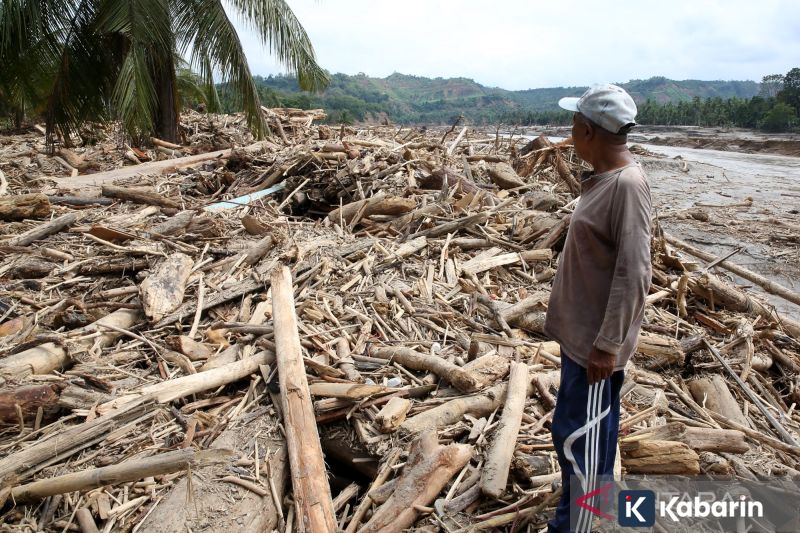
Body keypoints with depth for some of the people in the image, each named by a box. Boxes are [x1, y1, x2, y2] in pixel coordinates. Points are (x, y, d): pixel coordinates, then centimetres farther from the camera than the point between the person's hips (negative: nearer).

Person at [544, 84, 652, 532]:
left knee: (575, 434, 1)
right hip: (584, 328, 10)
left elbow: (634, 275, -25)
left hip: (597, 338, -9)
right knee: (596, 426, 23)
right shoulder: (604, 177, 6)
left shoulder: (627, 184, -23)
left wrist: (607, 344, -23)